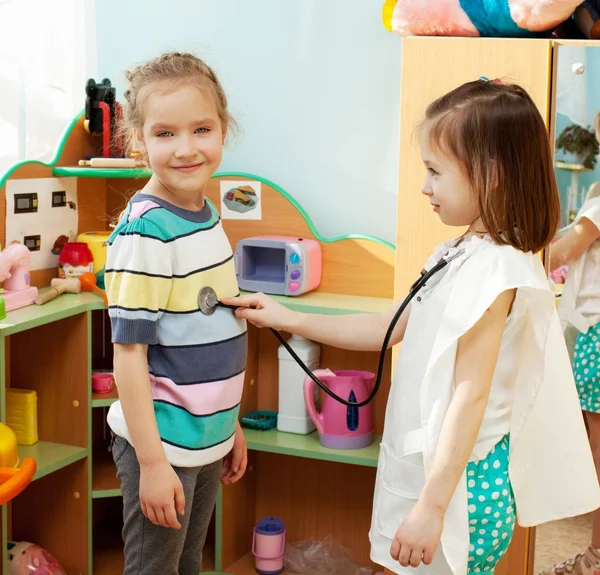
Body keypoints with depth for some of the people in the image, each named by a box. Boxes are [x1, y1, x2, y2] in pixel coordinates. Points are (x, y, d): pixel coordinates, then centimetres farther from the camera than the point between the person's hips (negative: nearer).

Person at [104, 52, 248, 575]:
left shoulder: (208, 216, 3)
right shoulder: (144, 232, -20)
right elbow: (129, 352, -19)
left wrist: (230, 425, 16)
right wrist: (152, 463, -19)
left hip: (208, 437, 8)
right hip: (161, 443, -7)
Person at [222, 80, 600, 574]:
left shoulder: (494, 269, -21)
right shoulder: (461, 254, 8)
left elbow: (470, 396, -23)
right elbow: (389, 329, 13)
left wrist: (431, 506, -22)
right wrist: (287, 319, 11)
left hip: (461, 478, -9)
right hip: (432, 466, 9)